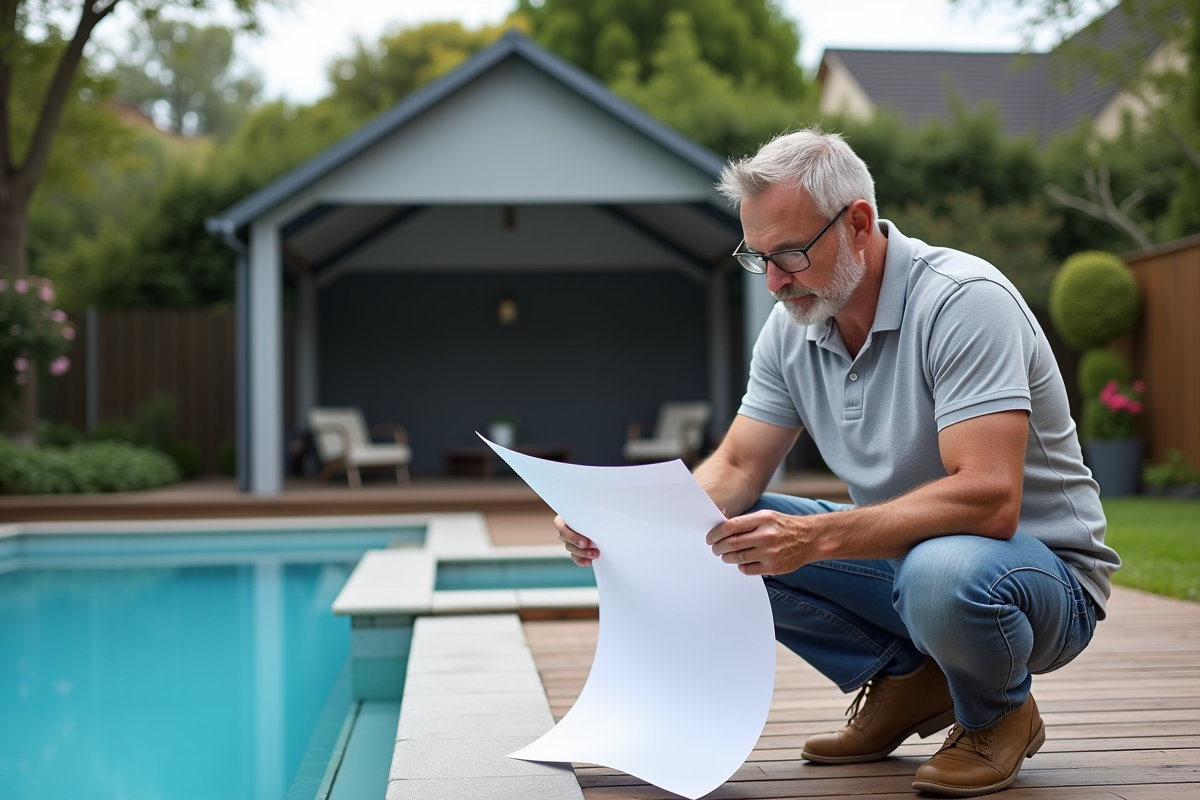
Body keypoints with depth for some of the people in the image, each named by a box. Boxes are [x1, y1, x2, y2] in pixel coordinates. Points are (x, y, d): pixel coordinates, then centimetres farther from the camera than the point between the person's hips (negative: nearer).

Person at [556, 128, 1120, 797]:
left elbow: (988, 500, -34)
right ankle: (905, 681, 4)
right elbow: (736, 469, 0)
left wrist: (815, 537, -42)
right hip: (903, 553, 7)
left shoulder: (965, 301, -24)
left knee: (942, 575, -40)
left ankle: (1002, 711, -5)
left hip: (1043, 569, -7)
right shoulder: (793, 325, 0)